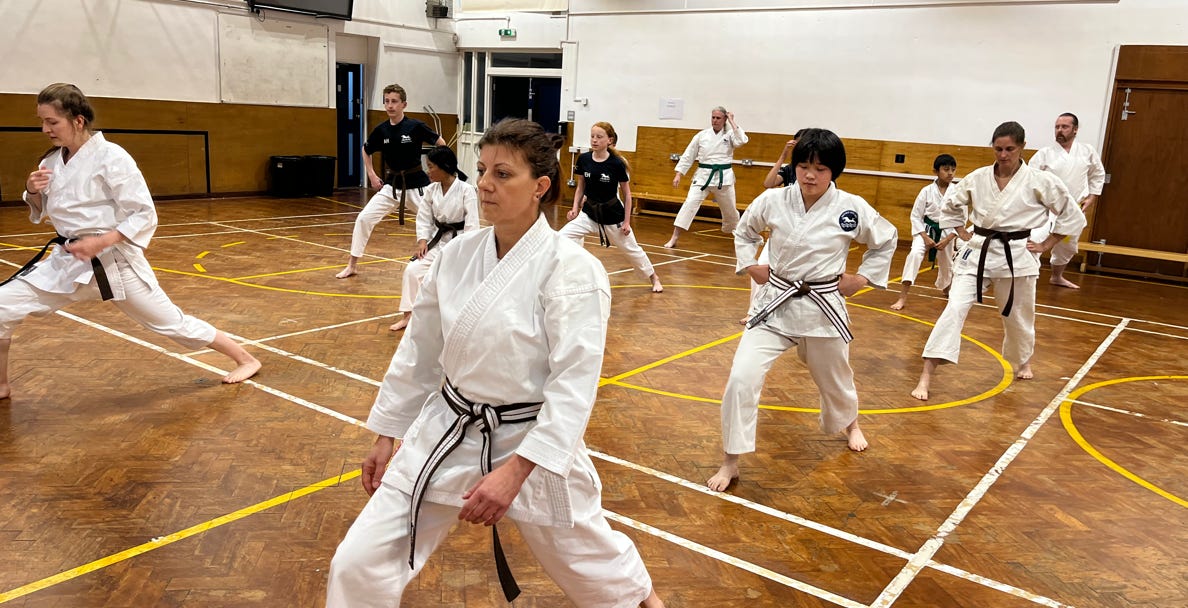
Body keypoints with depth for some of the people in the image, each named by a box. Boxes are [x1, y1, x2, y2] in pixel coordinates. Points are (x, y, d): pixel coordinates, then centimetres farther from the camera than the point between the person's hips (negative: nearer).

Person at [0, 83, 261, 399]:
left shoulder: (110, 157, -17)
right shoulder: (53, 161, 5)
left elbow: (144, 215, -17)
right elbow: (41, 213, 17)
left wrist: (100, 243, -26)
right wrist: (32, 192, -5)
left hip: (116, 262, -6)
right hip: (67, 260, 6)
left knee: (171, 322, 1)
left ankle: (245, 359, 17)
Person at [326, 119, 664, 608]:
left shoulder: (572, 269, -18)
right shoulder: (457, 254, -2)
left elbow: (575, 383, -20)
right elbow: (419, 351, 7)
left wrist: (515, 470, -24)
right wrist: (385, 434, 12)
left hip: (533, 444, -4)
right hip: (445, 435, 5)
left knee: (586, 562, 19)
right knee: (358, 566, 2)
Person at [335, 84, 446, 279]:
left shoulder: (416, 126, -13)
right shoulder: (381, 130, -3)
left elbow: (441, 144, -3)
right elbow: (366, 150, 16)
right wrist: (372, 175, 7)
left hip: (417, 184, -3)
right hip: (391, 184, 3)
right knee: (364, 218, -6)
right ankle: (352, 265, 7)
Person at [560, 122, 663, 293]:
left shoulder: (617, 163, -17)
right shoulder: (583, 159, -9)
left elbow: (627, 194, -7)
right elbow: (580, 187, 6)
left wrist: (626, 221, -7)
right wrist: (575, 208, -6)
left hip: (612, 214, -3)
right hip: (589, 212, 3)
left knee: (631, 249, 13)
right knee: (562, 237, -16)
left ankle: (654, 277, 37)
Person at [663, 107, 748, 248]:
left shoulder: (729, 134, 0)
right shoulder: (702, 135, 1)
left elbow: (741, 140, -22)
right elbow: (688, 155, 4)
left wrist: (732, 121, -13)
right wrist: (678, 174, -1)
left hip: (724, 176, 0)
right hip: (703, 175, 0)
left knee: (729, 209, 14)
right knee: (690, 203, -17)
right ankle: (674, 238, -17)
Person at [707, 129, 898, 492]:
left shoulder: (852, 209, -10)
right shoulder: (772, 201, -8)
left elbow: (886, 240, 8)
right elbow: (744, 231, 13)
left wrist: (862, 278, 2)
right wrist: (751, 267, 2)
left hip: (823, 307, 0)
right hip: (775, 303, 0)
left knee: (834, 379, 21)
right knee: (742, 377, -15)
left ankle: (849, 424, 59)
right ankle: (730, 462, 0)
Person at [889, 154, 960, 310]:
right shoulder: (927, 191, -13)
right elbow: (915, 216, -7)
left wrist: (947, 239, -12)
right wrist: (925, 237, -15)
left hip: (946, 233, 2)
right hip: (926, 230, -2)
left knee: (947, 265, 20)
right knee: (915, 254, -28)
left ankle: (945, 288, 57)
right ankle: (903, 297, -27)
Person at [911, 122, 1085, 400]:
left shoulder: (1040, 181, -7)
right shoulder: (978, 178, -1)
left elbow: (1073, 216, 2)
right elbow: (950, 205, 15)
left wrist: (1045, 245, 0)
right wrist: (964, 235, 6)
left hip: (1016, 257, 0)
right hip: (978, 253, 1)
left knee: (1017, 316, 16)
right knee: (955, 309, -13)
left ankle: (1022, 361, 50)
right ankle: (926, 377, -14)